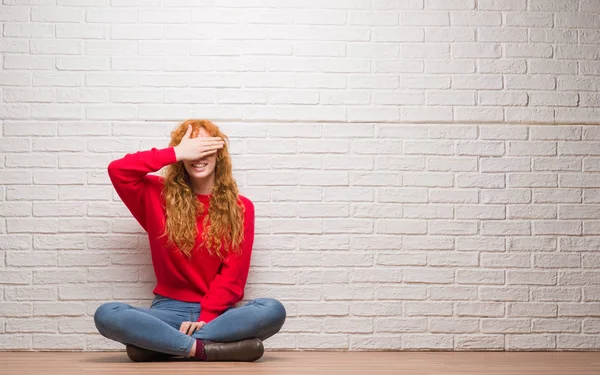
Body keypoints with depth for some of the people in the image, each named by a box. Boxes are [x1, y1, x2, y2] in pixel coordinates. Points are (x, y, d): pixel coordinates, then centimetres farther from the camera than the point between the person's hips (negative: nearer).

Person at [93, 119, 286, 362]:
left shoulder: (240, 207, 6)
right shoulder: (160, 196, 9)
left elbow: (234, 273, -1)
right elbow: (117, 170, -9)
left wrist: (206, 316, -15)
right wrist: (176, 153, -10)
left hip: (217, 313, 1)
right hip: (170, 309, -1)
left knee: (273, 310, -32)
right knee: (106, 315, -29)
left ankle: (159, 344, -28)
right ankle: (205, 348, -31)